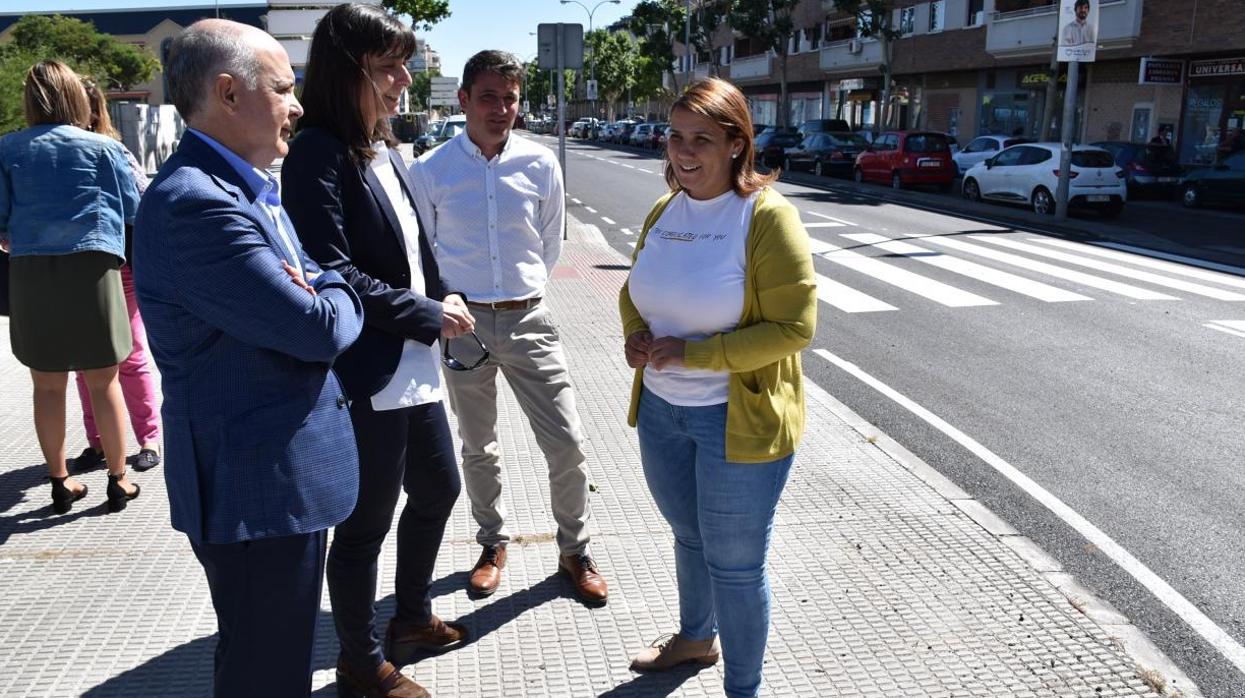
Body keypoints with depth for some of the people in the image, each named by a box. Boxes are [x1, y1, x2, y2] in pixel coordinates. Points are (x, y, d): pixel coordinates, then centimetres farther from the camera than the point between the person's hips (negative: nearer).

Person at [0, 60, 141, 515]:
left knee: (48, 385, 11)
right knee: (103, 380, 6)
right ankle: (118, 481, 12)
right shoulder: (103, 147, 0)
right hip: (92, 266, -2)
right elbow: (132, 208, 6)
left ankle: (61, 482, 19)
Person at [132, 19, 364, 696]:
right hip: (256, 488, -10)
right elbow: (318, 329, -26)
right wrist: (333, 293, -3)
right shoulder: (193, 203, -23)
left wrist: (313, 285, -9)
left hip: (285, 474, 10)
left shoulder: (249, 189, 10)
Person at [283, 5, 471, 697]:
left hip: (416, 368, 9)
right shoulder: (319, 153, -15)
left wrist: (446, 299, -2)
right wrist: (430, 316, -16)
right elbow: (333, 272, -22)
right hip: (367, 377, -9)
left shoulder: (386, 151, 10)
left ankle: (413, 617, 44)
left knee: (438, 489, 22)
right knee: (366, 524, 7)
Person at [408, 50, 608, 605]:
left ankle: (574, 552, 22)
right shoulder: (430, 170, -5)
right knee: (478, 449, 14)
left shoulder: (541, 165, -2)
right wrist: (447, 305, 9)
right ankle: (492, 544, 36)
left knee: (566, 445, 0)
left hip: (528, 320, 1)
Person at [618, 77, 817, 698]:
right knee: (689, 536, 26)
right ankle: (696, 637, 51)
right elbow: (634, 290, 16)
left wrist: (690, 353, -23)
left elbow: (793, 327, -21)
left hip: (739, 418, -6)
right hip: (662, 408, 7)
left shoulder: (766, 216, -17)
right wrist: (635, 334, -7)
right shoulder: (663, 211, 4)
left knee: (734, 563, 7)